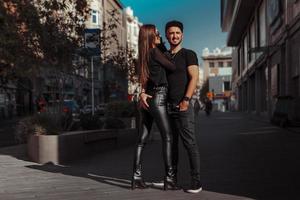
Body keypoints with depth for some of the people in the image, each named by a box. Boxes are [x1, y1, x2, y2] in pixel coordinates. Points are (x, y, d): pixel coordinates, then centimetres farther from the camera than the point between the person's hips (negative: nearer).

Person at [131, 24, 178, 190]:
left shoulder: (142, 55, 15)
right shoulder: (155, 52, -8)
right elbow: (173, 67, -1)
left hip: (147, 100, 8)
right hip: (157, 99, -8)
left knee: (142, 139, 5)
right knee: (167, 138, -5)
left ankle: (136, 177, 5)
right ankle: (169, 178, -5)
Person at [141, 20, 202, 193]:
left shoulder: (189, 54, 2)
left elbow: (194, 78, -9)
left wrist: (186, 99, -20)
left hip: (183, 107, -5)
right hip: (167, 107, 5)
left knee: (190, 143, -6)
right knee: (170, 143, 10)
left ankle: (196, 181, -2)